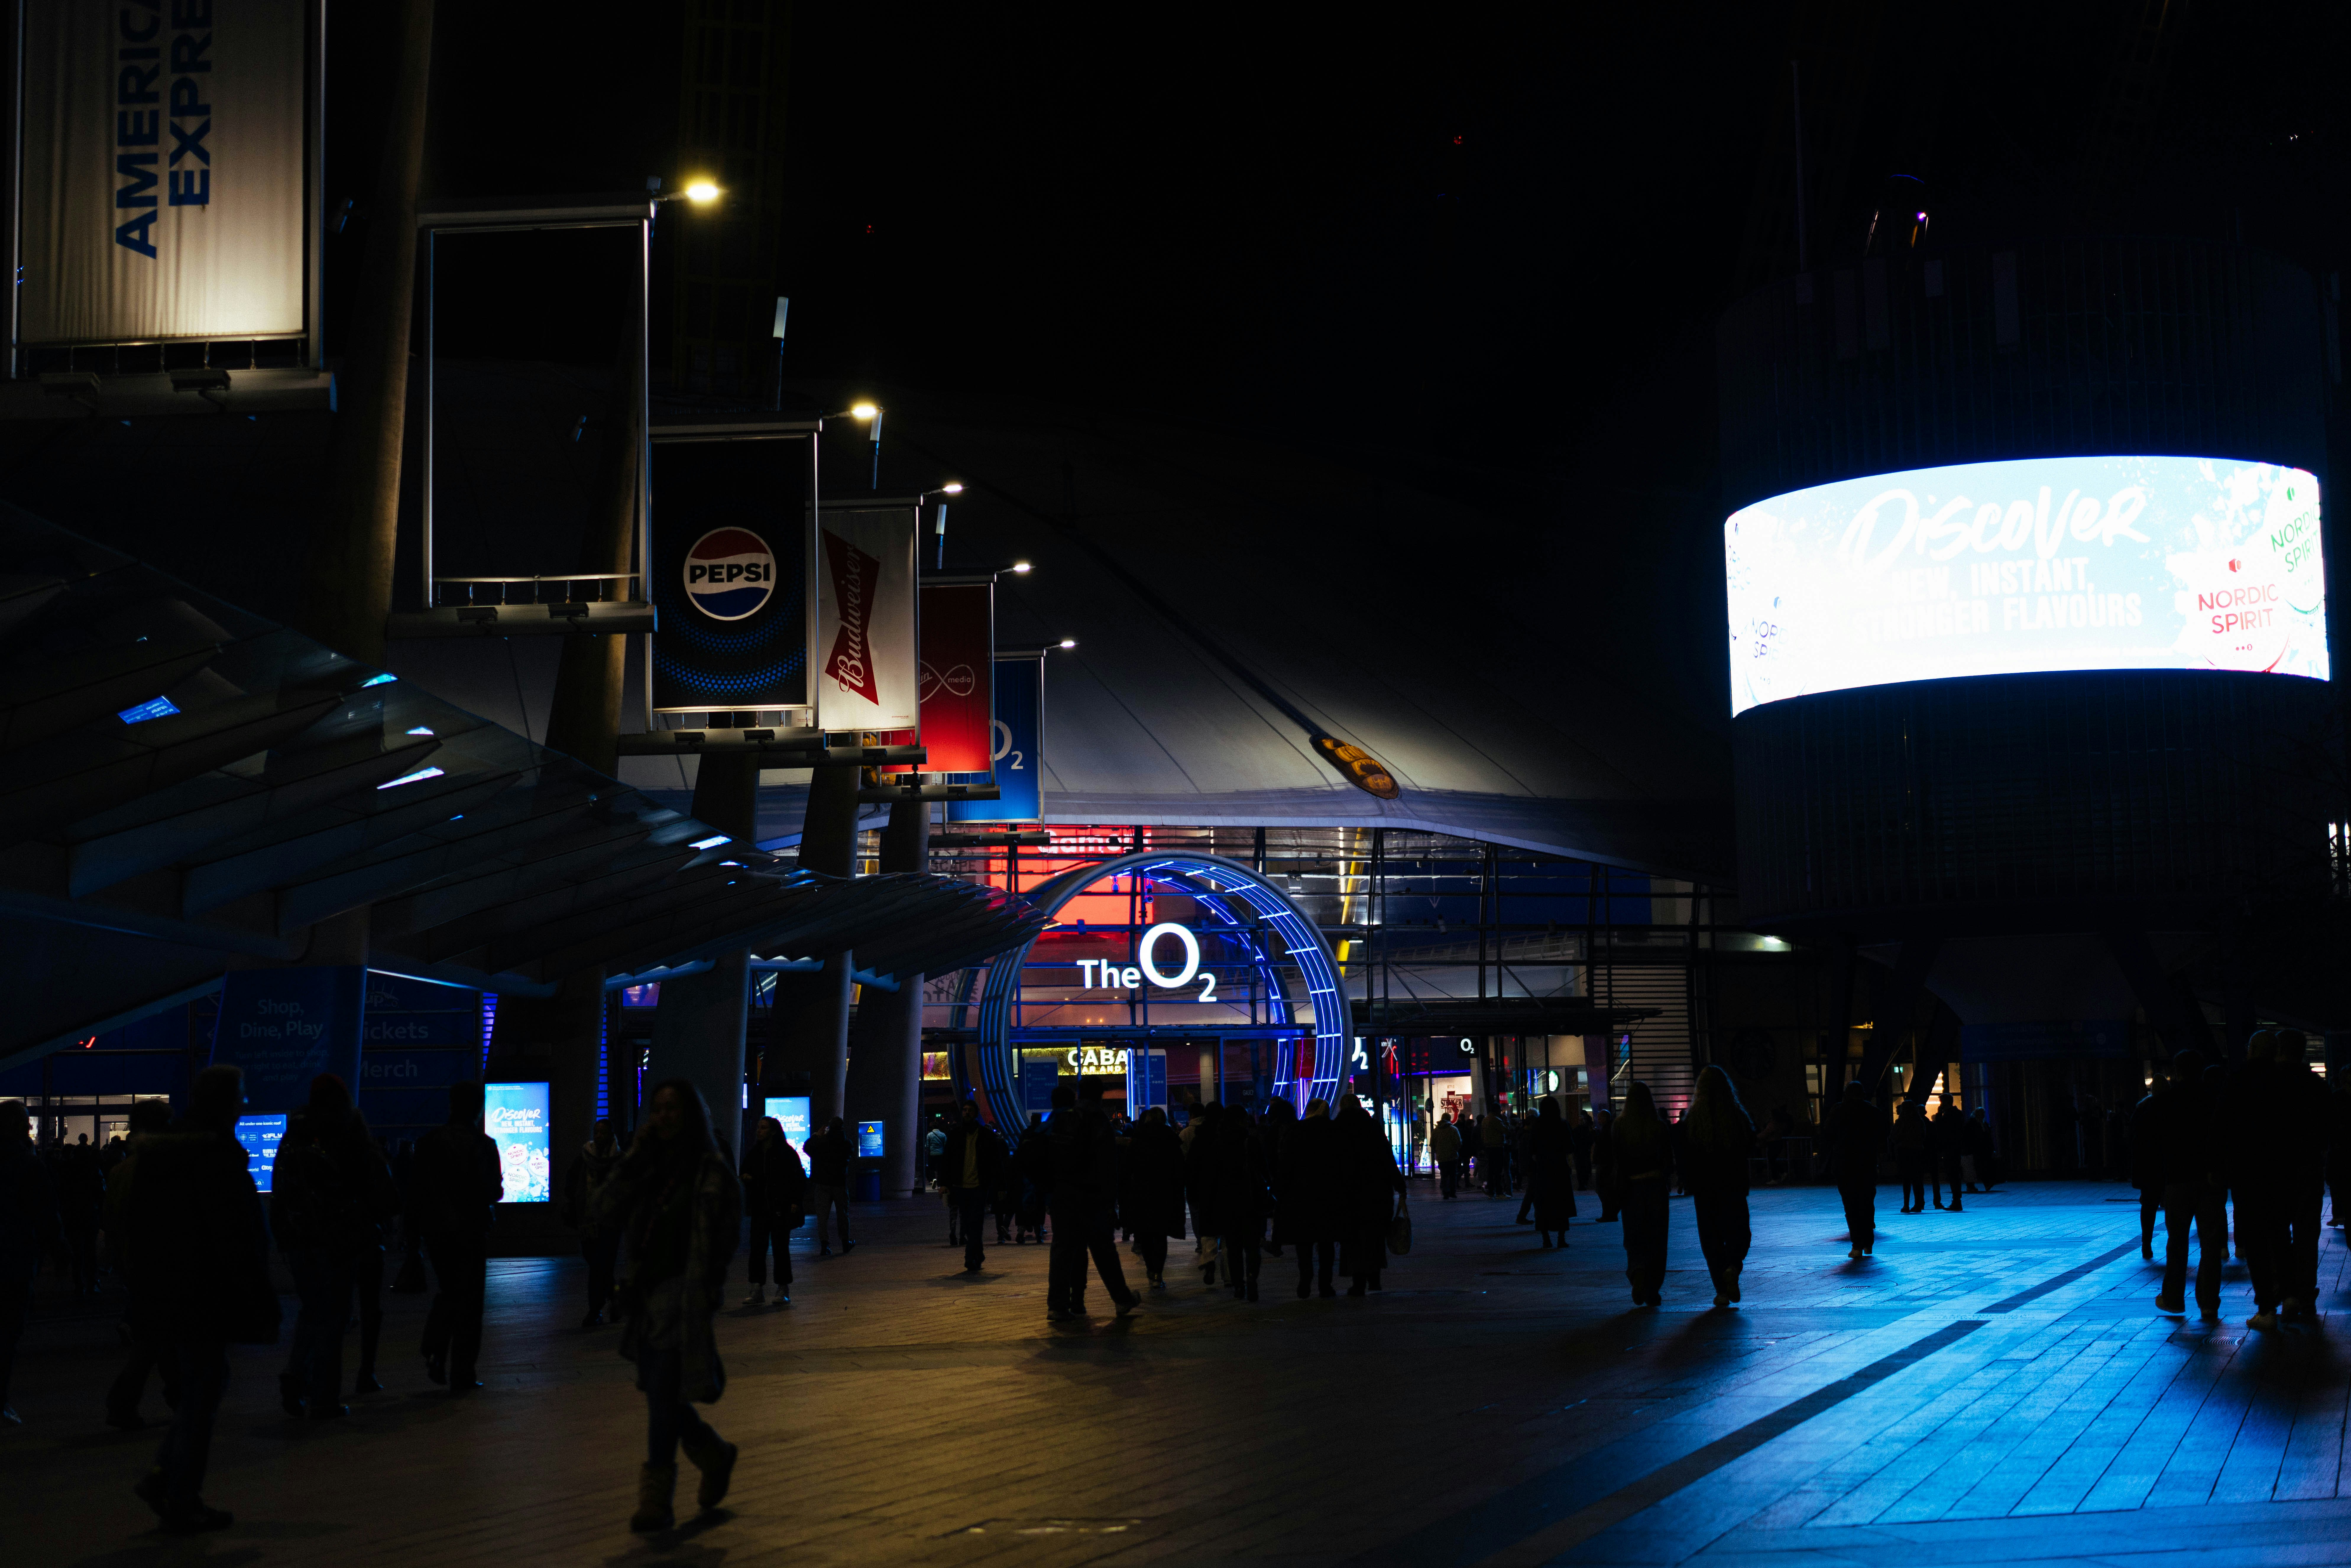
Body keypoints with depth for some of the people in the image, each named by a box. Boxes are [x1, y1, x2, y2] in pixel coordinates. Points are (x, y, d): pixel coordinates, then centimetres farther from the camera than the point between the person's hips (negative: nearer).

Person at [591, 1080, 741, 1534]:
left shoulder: (712, 1173, -5)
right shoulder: (648, 1169, 12)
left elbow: (723, 1237, -7)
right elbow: (605, 1215, 2)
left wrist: (705, 1292, -13)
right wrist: (632, 1160, -5)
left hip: (684, 1298, -6)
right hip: (647, 1299, 6)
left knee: (664, 1396, -8)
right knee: (661, 1395, 12)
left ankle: (657, 1502, -2)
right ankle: (716, 1457, 36)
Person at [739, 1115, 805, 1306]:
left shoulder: (786, 1153, -5)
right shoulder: (753, 1154, 10)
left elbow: (800, 1178, -4)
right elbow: (746, 1172, 24)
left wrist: (796, 1202, -12)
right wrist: (746, 1178, 0)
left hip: (781, 1209, -5)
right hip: (760, 1208, 5)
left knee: (780, 1248, 0)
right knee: (757, 1248, -1)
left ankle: (783, 1291, 10)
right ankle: (757, 1292, 1)